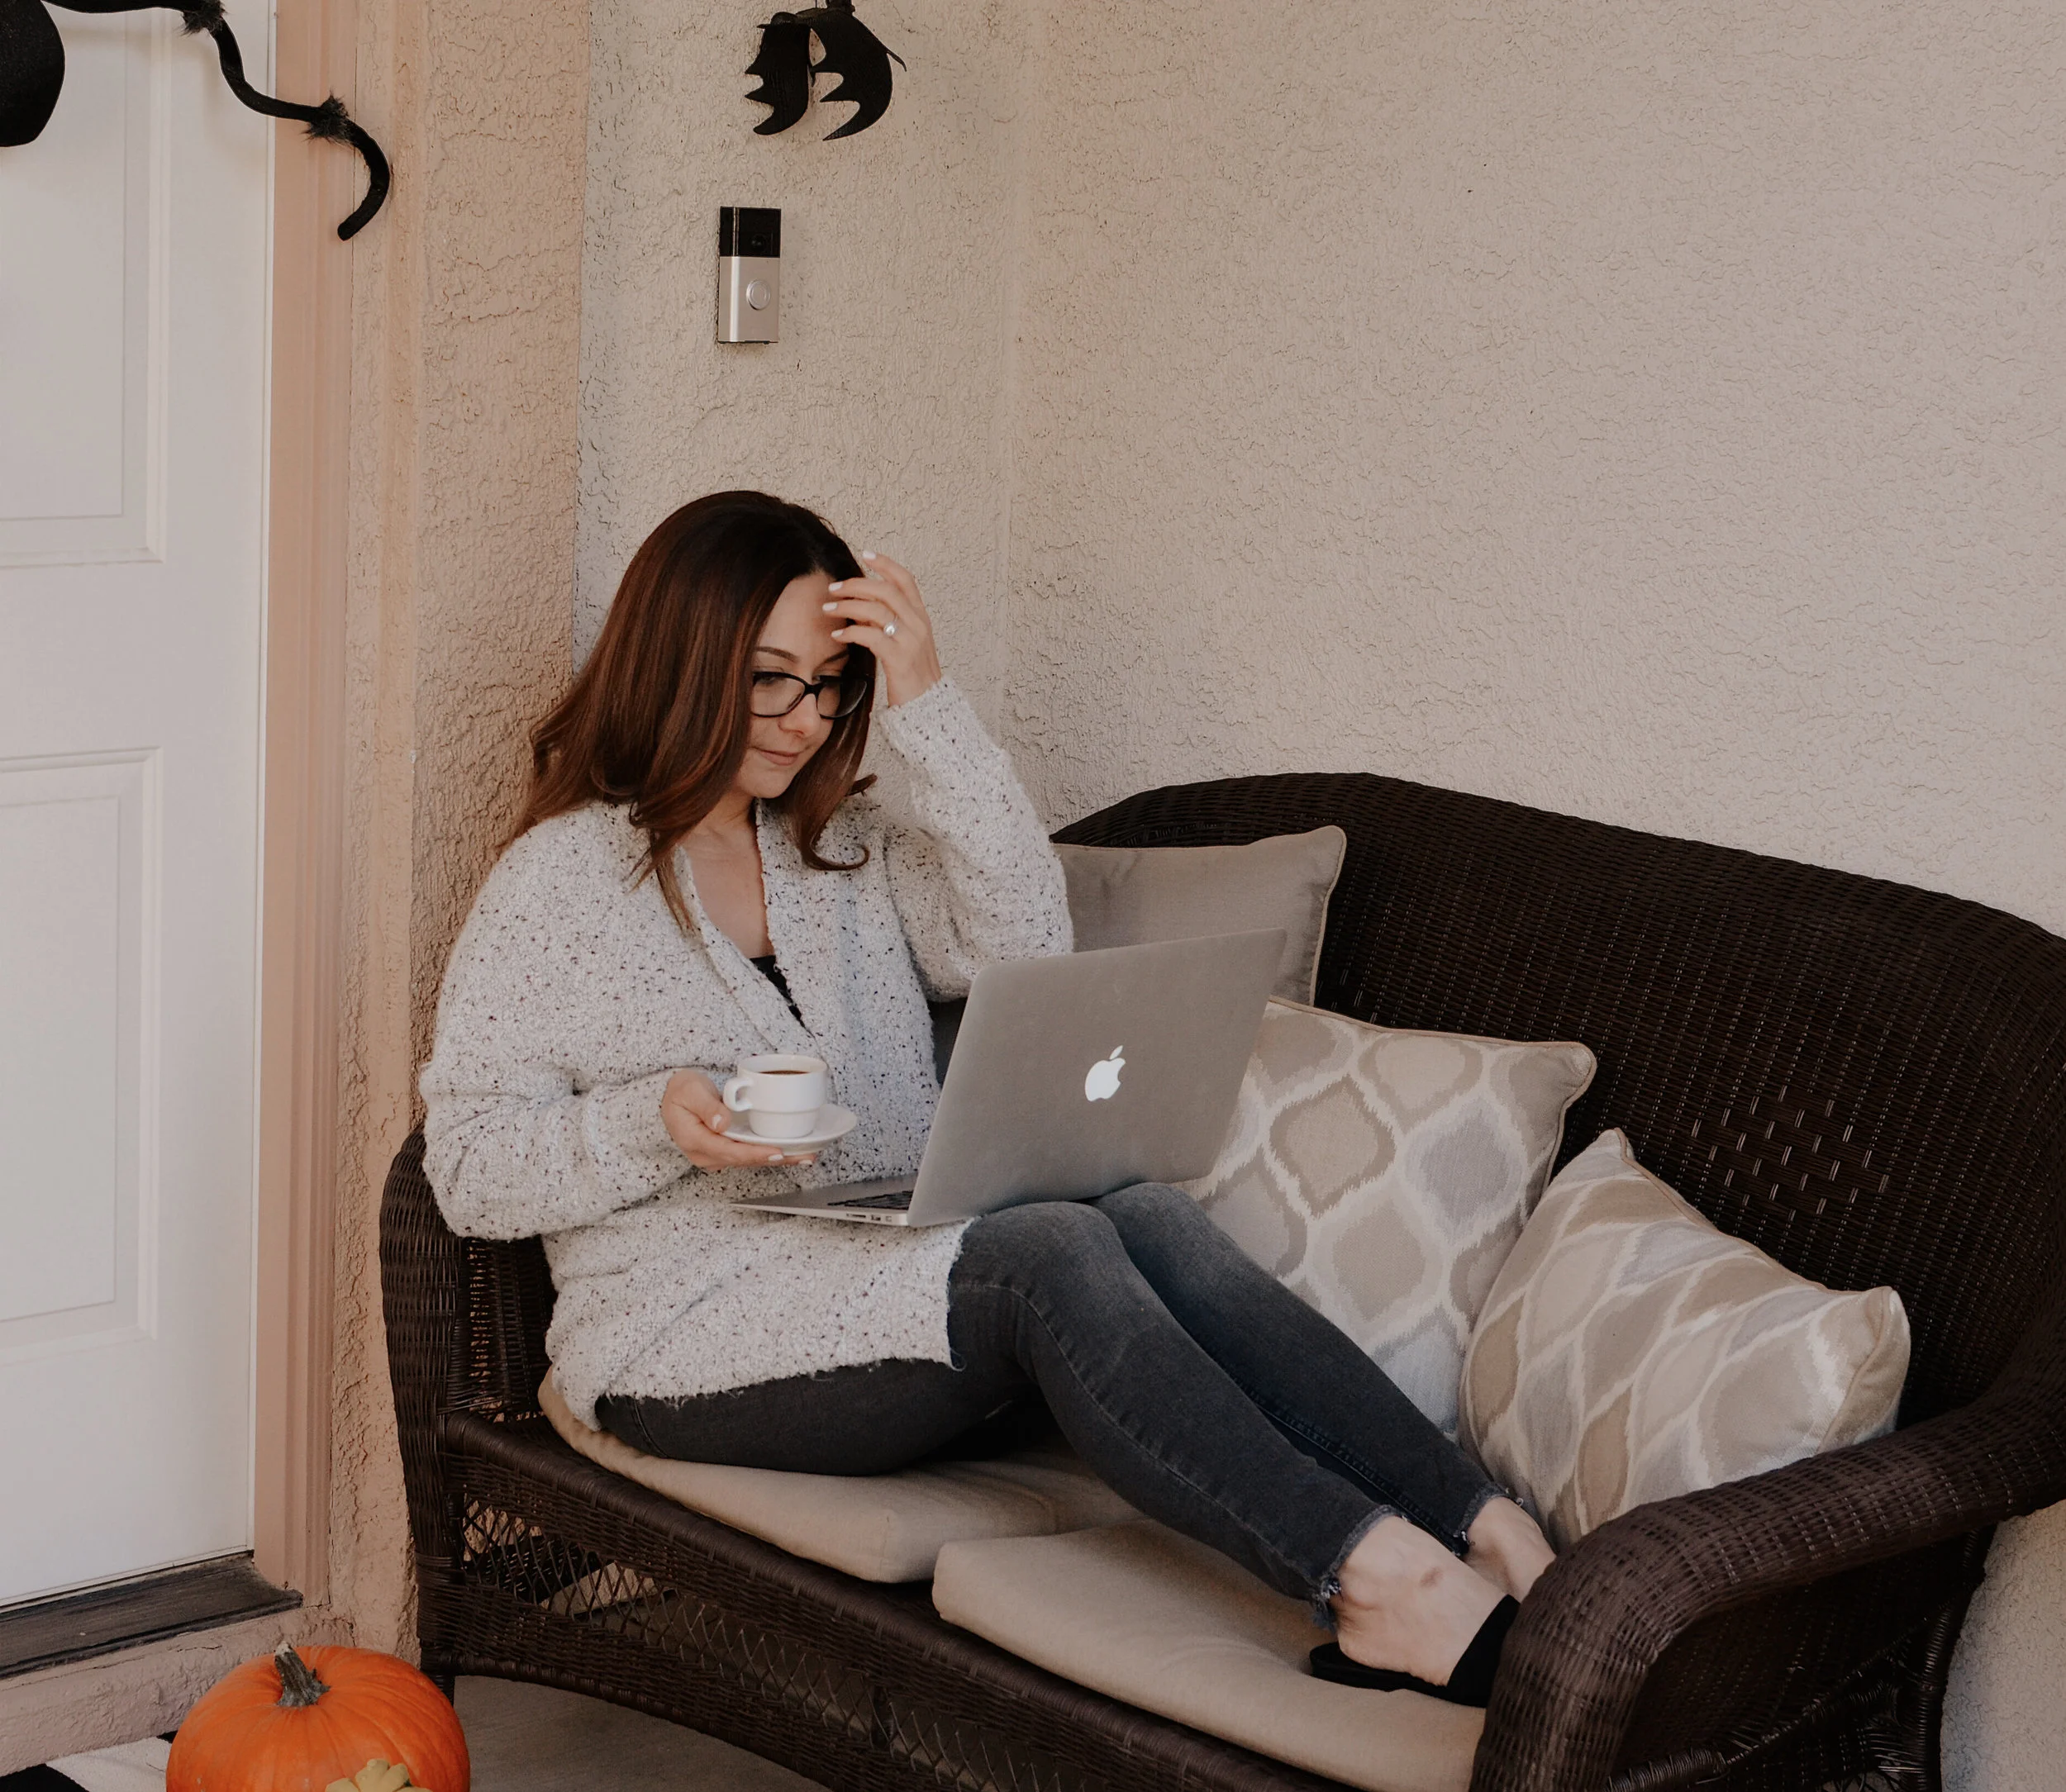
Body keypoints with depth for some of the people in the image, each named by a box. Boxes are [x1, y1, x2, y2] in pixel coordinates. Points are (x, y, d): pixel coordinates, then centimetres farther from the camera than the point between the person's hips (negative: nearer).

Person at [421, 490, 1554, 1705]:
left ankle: (1486, 1532, -41)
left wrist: (928, 709, -6)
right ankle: (1372, 1575, -45)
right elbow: (470, 1168, -1)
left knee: (1151, 1217, -28)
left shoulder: (853, 838, 18)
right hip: (696, 1337, -5)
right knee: (1055, 1256, -33)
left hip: (899, 1266, 5)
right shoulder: (560, 879, 2)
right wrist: (655, 1122, -19)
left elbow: (1024, 947, -1)